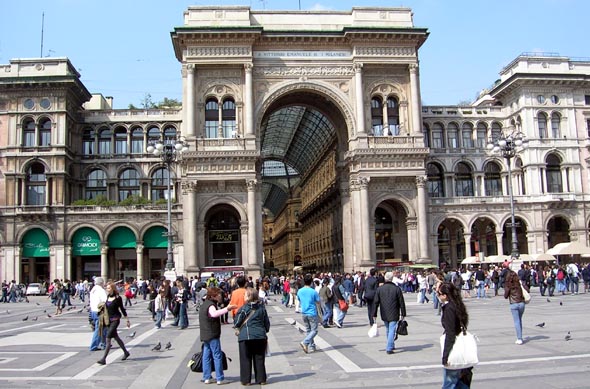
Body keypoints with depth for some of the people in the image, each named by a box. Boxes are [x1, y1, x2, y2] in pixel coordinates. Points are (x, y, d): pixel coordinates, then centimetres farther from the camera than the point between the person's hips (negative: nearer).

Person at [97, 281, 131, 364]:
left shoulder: (117, 298, -11)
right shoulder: (107, 297, 6)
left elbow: (122, 309, -4)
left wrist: (127, 320, 0)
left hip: (115, 319, -7)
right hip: (109, 320, 7)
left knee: (108, 338, -12)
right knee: (116, 337, 16)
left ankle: (103, 359, -12)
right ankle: (126, 352, 33)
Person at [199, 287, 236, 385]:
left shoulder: (204, 304, 15)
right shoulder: (210, 305, -17)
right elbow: (214, 313, -40)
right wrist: (227, 309, -48)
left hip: (205, 335, 10)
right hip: (213, 335, -9)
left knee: (206, 356, 11)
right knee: (217, 356, -4)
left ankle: (207, 377, 15)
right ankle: (220, 378, -2)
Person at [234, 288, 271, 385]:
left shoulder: (243, 308, -8)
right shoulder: (262, 308, 4)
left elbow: (236, 322, -3)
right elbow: (267, 323, 9)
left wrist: (236, 326, 19)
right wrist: (265, 331, 26)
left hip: (245, 337, -3)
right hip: (260, 336, 4)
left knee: (246, 359, 5)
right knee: (259, 359, 10)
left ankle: (245, 380, 7)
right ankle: (261, 379, 13)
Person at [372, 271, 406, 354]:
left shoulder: (379, 289, -2)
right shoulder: (397, 289, -6)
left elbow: (376, 303, -1)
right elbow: (401, 303, -4)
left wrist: (374, 314, 4)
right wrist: (402, 314, 4)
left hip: (384, 314, 3)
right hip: (394, 315, -3)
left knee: (388, 330, 19)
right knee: (392, 330, -2)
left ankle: (391, 346, 32)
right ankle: (389, 348, -9)